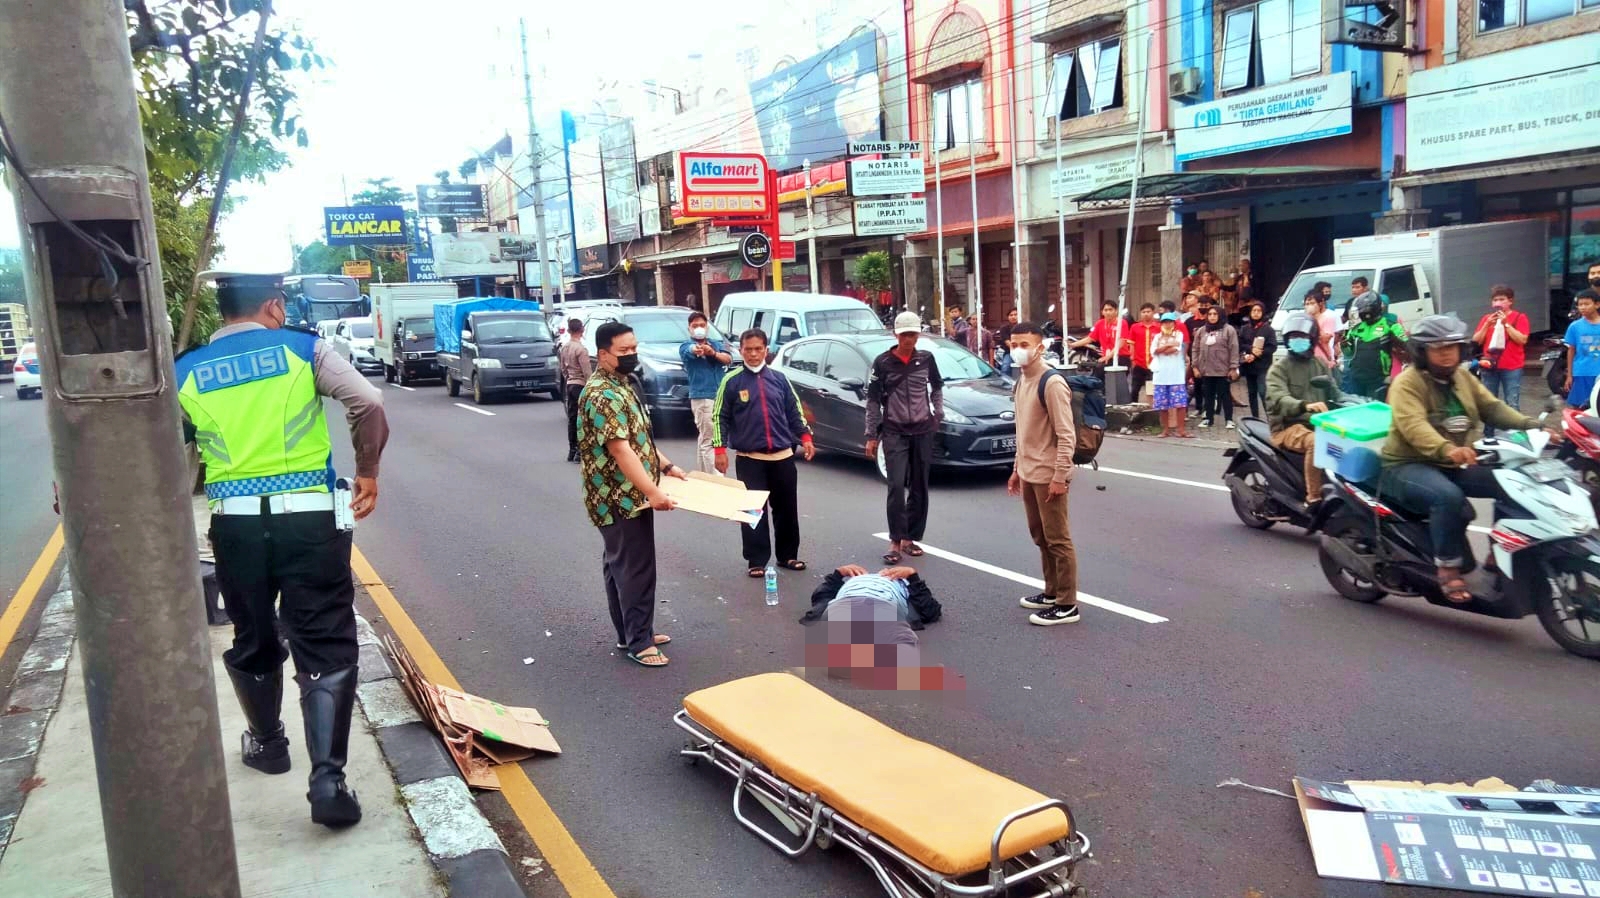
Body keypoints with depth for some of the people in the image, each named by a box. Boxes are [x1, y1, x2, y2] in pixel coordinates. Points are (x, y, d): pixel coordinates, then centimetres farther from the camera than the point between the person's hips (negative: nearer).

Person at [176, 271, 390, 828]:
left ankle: (267, 744, 43)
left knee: (253, 643, 23)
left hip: (235, 525, 3)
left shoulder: (186, 373, 7)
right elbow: (369, 405, -12)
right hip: (308, 518, -3)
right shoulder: (304, 349, 0)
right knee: (325, 650, 0)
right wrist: (367, 473, 0)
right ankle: (327, 781, -7)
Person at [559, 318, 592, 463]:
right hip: (581, 385, -8)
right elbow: (587, 372, -18)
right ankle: (580, 451, -6)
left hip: (570, 385, 8)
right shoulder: (581, 349, -16)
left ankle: (572, 450, 17)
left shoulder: (564, 347, 7)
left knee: (572, 418, 12)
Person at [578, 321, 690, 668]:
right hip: (621, 498, -10)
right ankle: (639, 641, 5)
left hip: (624, 496, 10)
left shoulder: (621, 385, 12)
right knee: (635, 569, -4)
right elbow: (619, 448, -28)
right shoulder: (602, 394, -21)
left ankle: (629, 632, 26)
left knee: (620, 565, 16)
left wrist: (665, 465, 15)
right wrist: (652, 491, -31)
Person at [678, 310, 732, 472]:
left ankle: (702, 474, 25)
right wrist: (696, 349, -53)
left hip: (721, 396, 6)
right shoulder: (686, 346, -2)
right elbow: (689, 350, -27)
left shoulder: (716, 344, 14)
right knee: (708, 439, -11)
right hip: (702, 397, -6)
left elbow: (728, 359, -5)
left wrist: (713, 353, -27)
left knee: (705, 437, 15)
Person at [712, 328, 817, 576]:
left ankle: (788, 555, 24)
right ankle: (757, 560, 7)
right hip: (749, 458, -3)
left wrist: (805, 437, 5)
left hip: (783, 456, 3)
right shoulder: (731, 381, -2)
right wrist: (720, 449, -6)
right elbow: (720, 417, 0)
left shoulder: (779, 379, 8)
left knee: (787, 508, 10)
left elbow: (794, 411, 14)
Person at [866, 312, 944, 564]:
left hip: (923, 431, 3)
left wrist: (938, 412, 6)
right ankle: (895, 541, -9)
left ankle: (910, 538, 17)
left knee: (919, 487, 7)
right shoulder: (882, 362, -4)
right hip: (894, 432, -3)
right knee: (897, 485, -14)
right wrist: (871, 435, -2)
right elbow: (873, 400, -1)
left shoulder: (926, 359, 3)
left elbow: (937, 387, 20)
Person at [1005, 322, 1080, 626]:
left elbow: (1066, 435, -18)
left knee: (1058, 540, -3)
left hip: (1048, 475, -9)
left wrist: (1060, 477, -21)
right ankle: (1051, 592, 29)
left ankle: (1067, 605, 4)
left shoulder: (1052, 383, -16)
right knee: (1040, 537, 17)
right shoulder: (1022, 381, 11)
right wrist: (1017, 468, 19)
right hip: (1028, 474, 9)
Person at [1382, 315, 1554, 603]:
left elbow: (1492, 407, 4)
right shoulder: (1407, 383, -13)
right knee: (1449, 497, -36)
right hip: (1409, 466, -8)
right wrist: (1447, 449, -49)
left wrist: (1531, 426, -15)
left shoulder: (1463, 377, 13)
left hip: (1456, 465, 8)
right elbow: (1414, 426, -30)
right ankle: (1448, 569, -21)